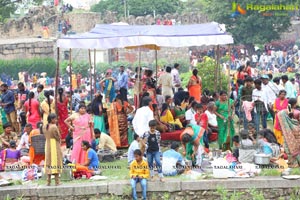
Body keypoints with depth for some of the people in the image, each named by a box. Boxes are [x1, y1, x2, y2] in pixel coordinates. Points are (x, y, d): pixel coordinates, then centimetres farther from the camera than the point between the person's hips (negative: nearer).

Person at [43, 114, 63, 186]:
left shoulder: (44, 127, 4)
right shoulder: (54, 127, -17)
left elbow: (46, 136, 9)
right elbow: (58, 137, -12)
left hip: (47, 145, 7)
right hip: (55, 145, -6)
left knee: (48, 161, 11)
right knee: (56, 162, -1)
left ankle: (48, 181, 10)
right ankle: (57, 181, 0)